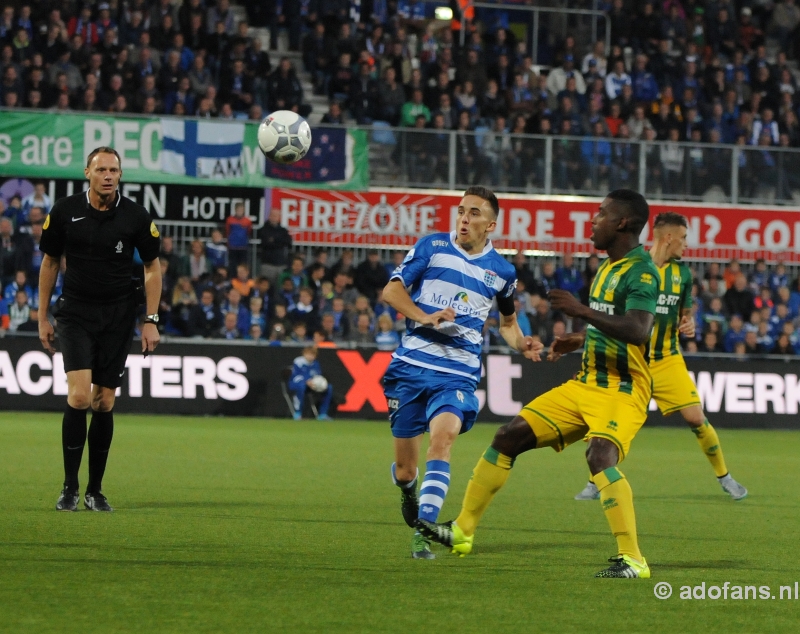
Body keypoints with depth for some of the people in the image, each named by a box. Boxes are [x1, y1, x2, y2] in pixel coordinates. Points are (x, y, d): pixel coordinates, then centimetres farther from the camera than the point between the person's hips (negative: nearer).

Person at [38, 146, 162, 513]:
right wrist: (43, 318, 7)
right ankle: (70, 488, -8)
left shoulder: (136, 216, -5)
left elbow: (153, 267, 5)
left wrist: (151, 320, 0)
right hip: (75, 313, -1)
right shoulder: (64, 212, -5)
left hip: (118, 316, 1)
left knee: (104, 403, 2)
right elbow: (50, 263, 8)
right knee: (78, 395, -16)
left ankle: (95, 490, 13)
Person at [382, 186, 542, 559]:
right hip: (411, 365, 0)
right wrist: (424, 317, -16)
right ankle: (409, 491, 43)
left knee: (443, 436, -29)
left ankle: (424, 530, -31)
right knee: (405, 467, 4)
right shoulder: (432, 247, 4)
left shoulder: (502, 271, 10)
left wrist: (521, 344, 6)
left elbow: (507, 321, 27)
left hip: (458, 374, 0)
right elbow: (391, 290, 1)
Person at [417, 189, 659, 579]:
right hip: (586, 383, 9)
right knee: (510, 437, 8)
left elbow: (637, 331, -31)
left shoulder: (641, 271, -15)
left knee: (600, 456, -34)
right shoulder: (608, 268, 14)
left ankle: (632, 560, -32)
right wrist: (580, 339, 17)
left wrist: (583, 312, -34)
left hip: (622, 391, -9)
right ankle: (463, 531, 19)